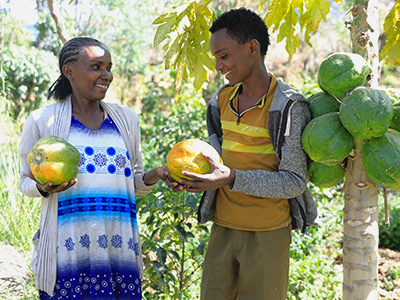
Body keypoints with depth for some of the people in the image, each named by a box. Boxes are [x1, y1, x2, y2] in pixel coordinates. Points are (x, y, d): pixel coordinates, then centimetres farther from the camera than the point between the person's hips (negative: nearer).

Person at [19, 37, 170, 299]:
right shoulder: (42, 121, 2)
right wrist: (44, 188, -12)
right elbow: (26, 181, 10)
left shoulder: (126, 119, 12)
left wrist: (155, 175, -3)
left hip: (118, 250, 3)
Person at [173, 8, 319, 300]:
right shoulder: (221, 100, 8)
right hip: (223, 228, 6)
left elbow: (294, 182, -15)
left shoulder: (289, 106, -13)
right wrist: (194, 179, -7)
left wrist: (232, 178, -25)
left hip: (267, 234, -5)